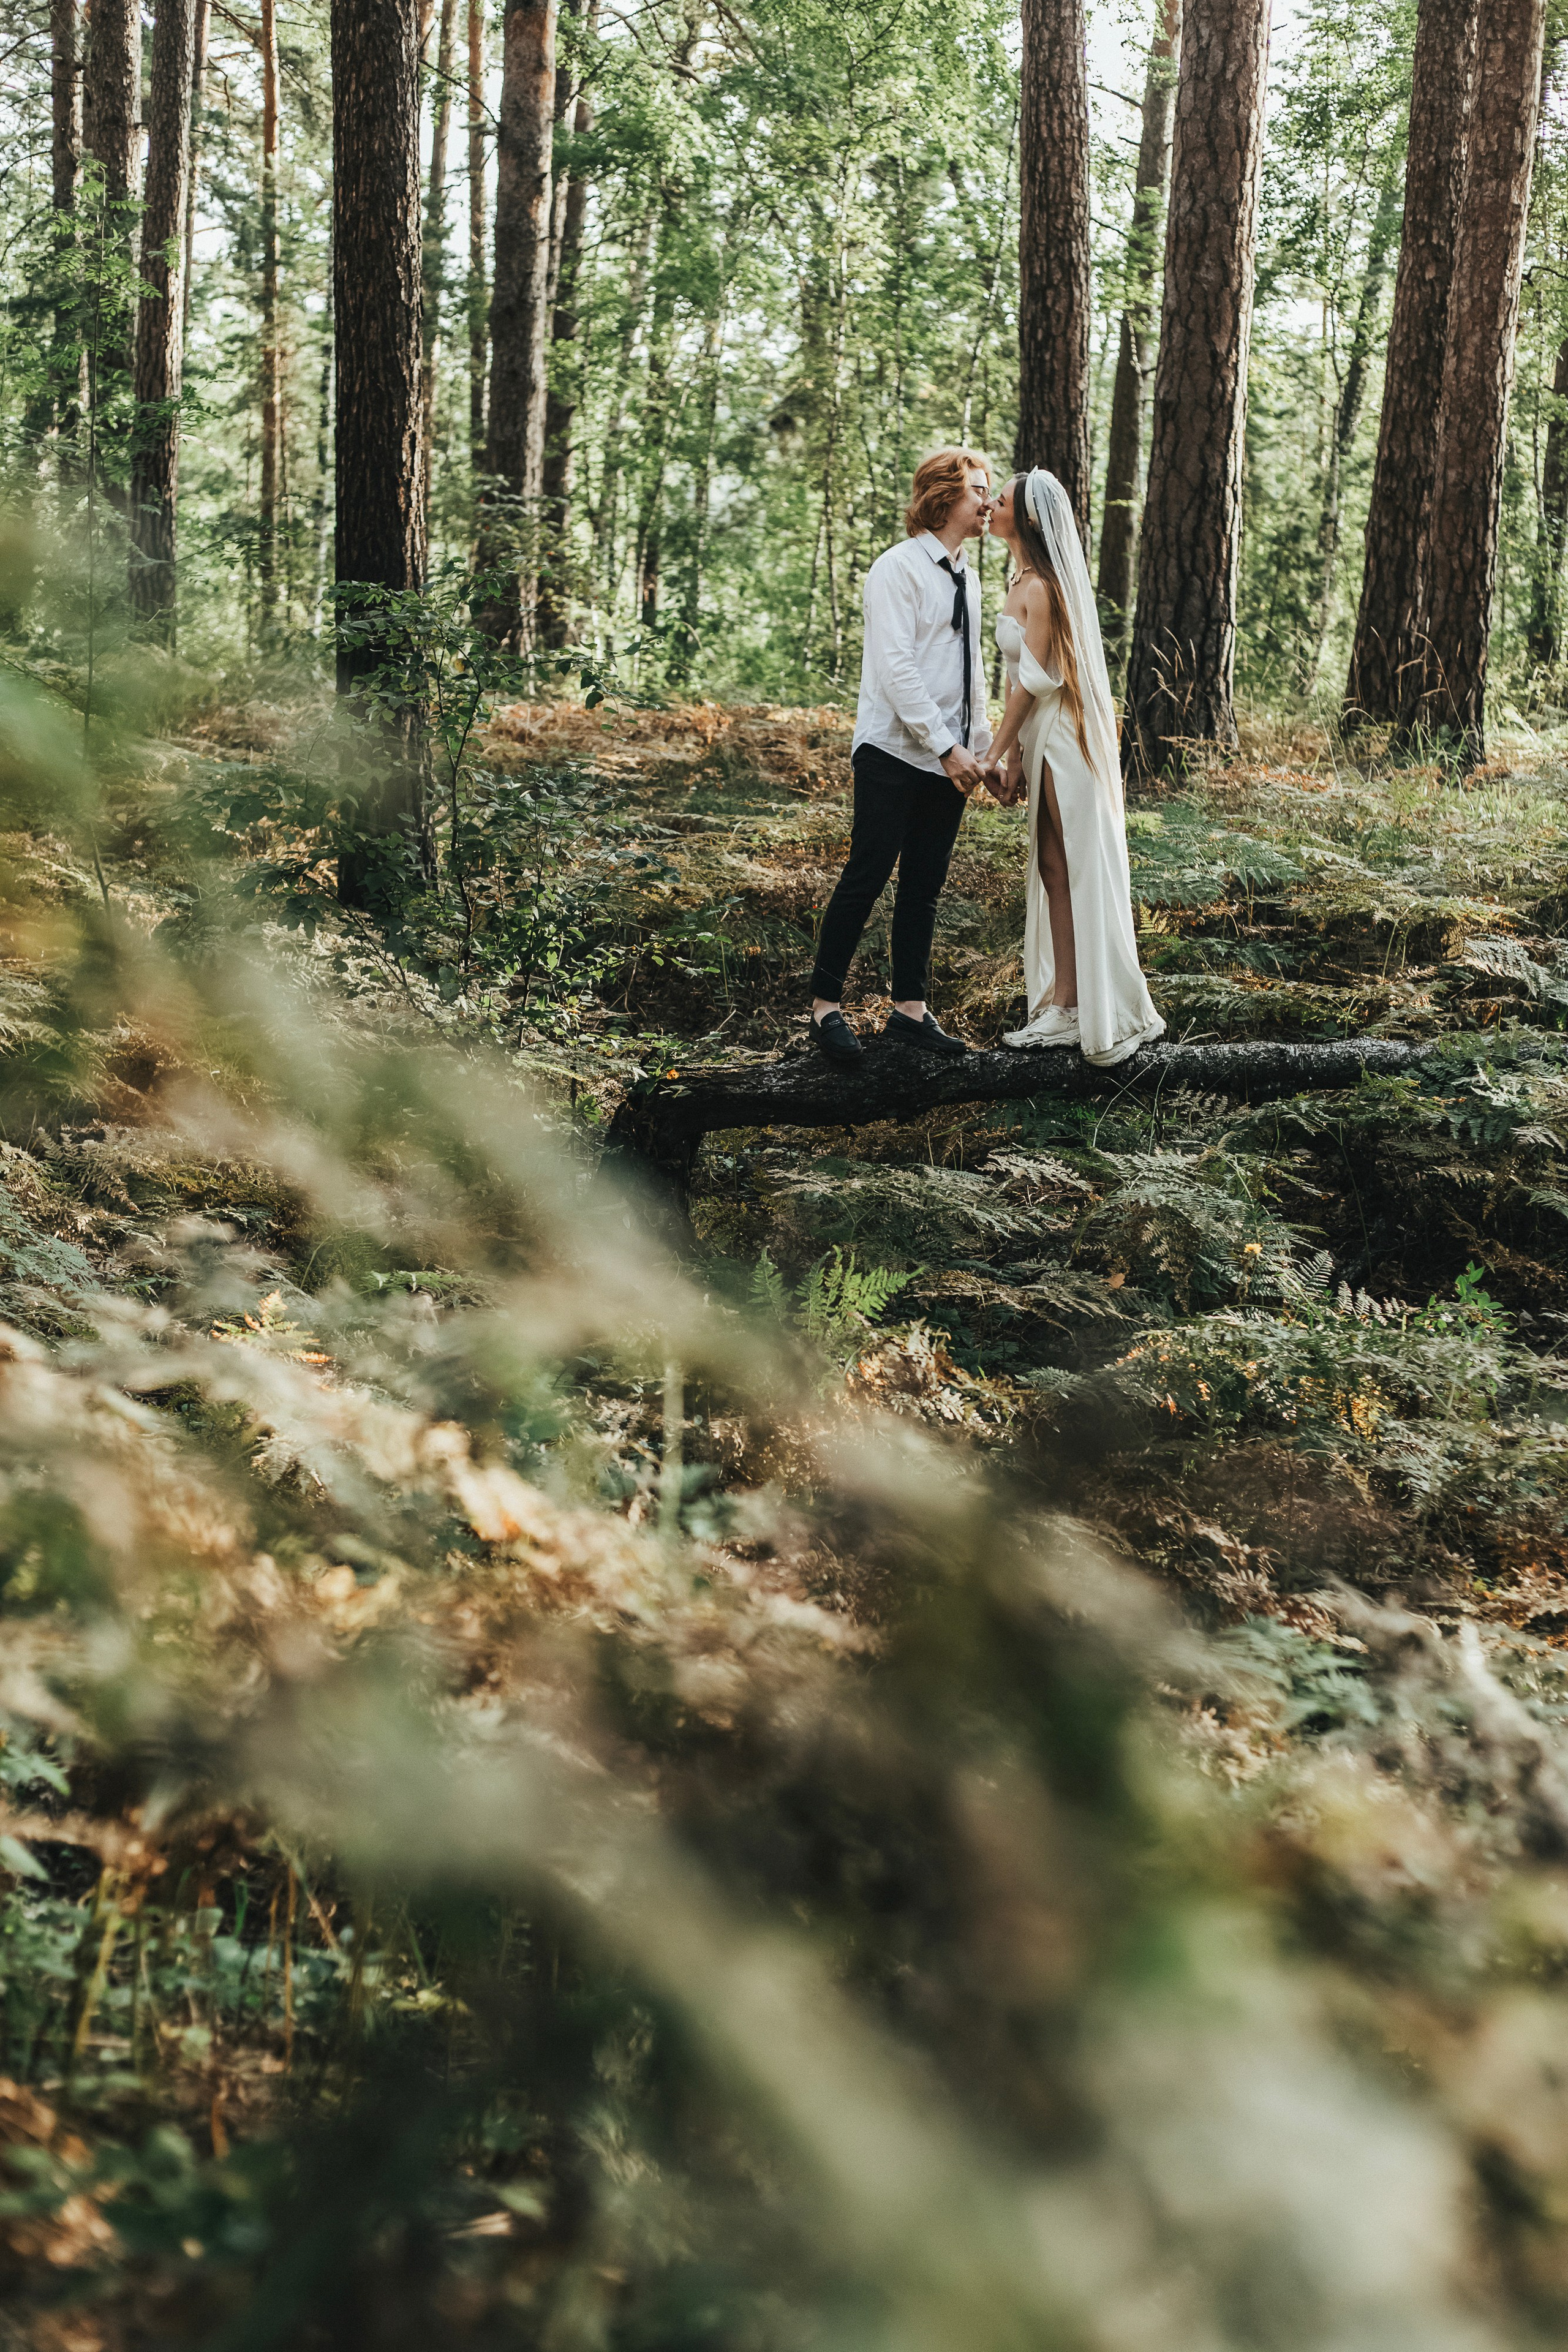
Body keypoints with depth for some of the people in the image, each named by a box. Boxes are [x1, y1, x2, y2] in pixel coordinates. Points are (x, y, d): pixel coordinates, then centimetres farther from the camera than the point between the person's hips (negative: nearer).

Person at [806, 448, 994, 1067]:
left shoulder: (967, 578, 16)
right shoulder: (898, 569, -9)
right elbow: (895, 667, -17)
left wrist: (980, 745, 13)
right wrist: (947, 747, -19)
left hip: (949, 761, 7)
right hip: (895, 754, -7)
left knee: (925, 885, 8)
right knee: (867, 876, -8)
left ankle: (909, 1011, 14)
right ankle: (826, 1009, 0)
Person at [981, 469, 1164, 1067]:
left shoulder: (1041, 587, -16)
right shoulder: (1024, 581, 13)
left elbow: (1032, 680, -18)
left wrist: (995, 754, -13)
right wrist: (1015, 754, 12)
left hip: (1064, 740, -9)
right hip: (1044, 740, 9)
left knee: (1076, 869, -4)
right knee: (1052, 867, 11)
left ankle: (1102, 1013, 2)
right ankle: (1064, 1004, 16)